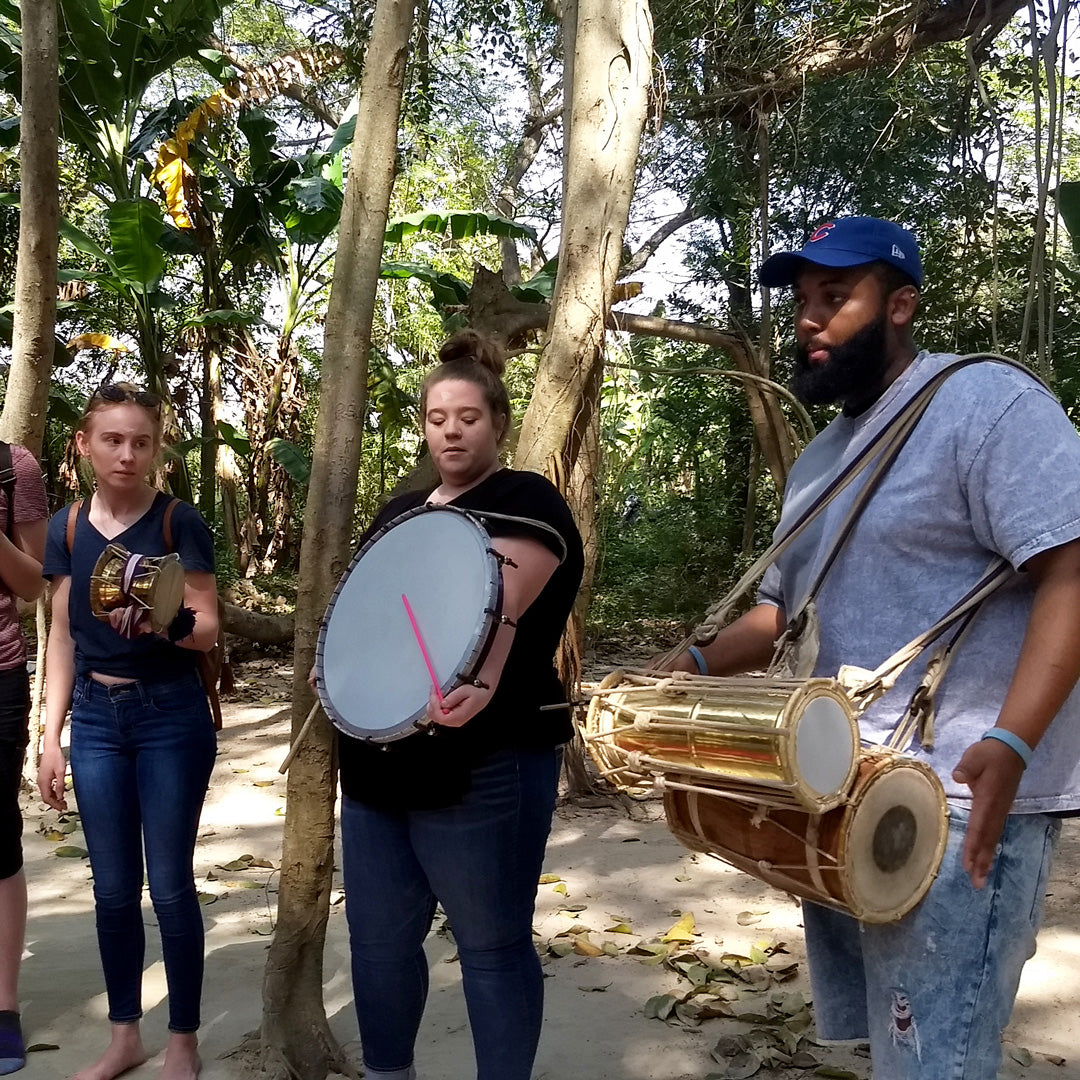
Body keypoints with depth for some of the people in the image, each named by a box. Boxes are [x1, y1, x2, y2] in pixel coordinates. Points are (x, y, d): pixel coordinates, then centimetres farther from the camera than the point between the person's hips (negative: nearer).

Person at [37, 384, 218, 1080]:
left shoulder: (180, 522, -8)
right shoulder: (67, 527, 4)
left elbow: (208, 629, -10)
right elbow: (63, 637, 8)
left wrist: (160, 620, -32)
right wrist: (52, 736, 5)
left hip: (171, 716, -4)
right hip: (95, 717, 4)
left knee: (170, 885, 2)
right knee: (114, 888, 11)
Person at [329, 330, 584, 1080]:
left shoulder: (525, 503, -9)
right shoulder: (400, 511, 16)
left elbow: (499, 607, -29)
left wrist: (478, 686, -47)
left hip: (481, 768, -8)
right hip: (378, 763, 8)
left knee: (493, 945, 4)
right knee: (379, 937, 17)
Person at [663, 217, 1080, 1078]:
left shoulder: (985, 401, -11)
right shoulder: (818, 463, 17)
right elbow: (784, 609, 22)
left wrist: (1010, 743, -32)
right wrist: (692, 669, 4)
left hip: (959, 804, -9)